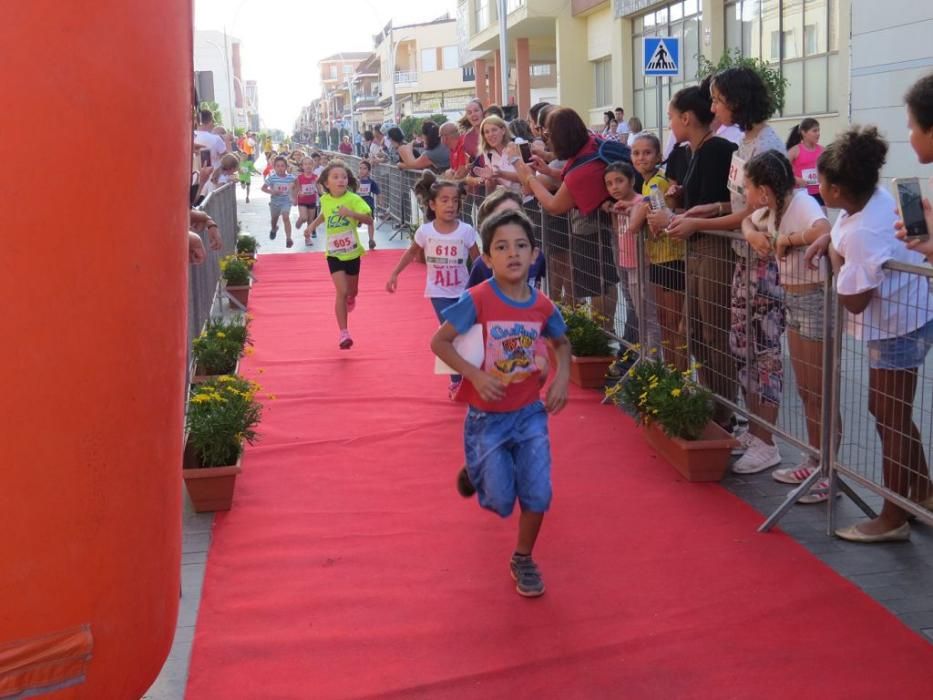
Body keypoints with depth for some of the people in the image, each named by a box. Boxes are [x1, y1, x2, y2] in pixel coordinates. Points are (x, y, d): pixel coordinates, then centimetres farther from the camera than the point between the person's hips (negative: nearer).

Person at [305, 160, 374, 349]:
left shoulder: (353, 199, -16)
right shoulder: (324, 199, -4)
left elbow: (369, 219, -26)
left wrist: (351, 213, -39)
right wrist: (313, 225, 11)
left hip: (352, 252, 0)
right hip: (334, 254, 0)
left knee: (352, 291, 18)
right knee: (341, 291, -13)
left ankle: (350, 298, 57)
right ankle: (344, 333, -8)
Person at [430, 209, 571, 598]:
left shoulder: (543, 306, -7)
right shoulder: (477, 300, -20)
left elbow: (561, 342, 14)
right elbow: (439, 342, -13)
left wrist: (562, 376, -3)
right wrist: (475, 376, -24)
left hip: (530, 413, 3)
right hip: (488, 416, -3)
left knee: (538, 495, 1)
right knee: (500, 502, 3)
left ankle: (523, 560, 26)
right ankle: (476, 472, 38)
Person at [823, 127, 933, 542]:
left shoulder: (862, 234, -30)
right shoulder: (878, 197, -4)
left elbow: (853, 302, -22)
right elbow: (843, 228, 16)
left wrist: (834, 256, -12)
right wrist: (826, 238, -3)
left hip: (898, 327, -10)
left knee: (890, 420, 1)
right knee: (892, 413, 21)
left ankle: (893, 520, 14)